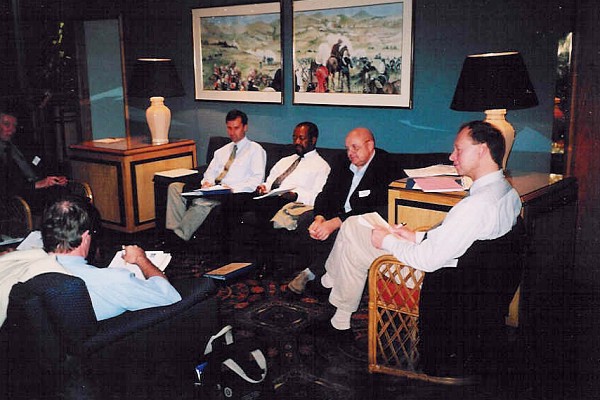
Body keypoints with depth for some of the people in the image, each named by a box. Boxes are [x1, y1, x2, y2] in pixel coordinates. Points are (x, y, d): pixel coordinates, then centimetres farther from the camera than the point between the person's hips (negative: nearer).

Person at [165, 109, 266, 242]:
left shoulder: (255, 149, 6)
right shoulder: (222, 151, 27)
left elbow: (258, 178, -5)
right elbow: (210, 172, 22)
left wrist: (234, 188, -18)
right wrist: (207, 182, -3)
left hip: (236, 193, -7)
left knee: (201, 201, -35)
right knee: (174, 187, -12)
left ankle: (181, 238, -26)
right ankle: (175, 231, -20)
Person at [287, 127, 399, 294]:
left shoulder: (385, 169, -11)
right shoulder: (342, 164, 12)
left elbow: (371, 210, -20)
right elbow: (325, 194, 8)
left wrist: (335, 223, -28)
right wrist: (319, 218, -15)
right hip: (336, 219, 6)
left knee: (336, 236, -33)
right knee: (311, 235, -24)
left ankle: (310, 273, -13)